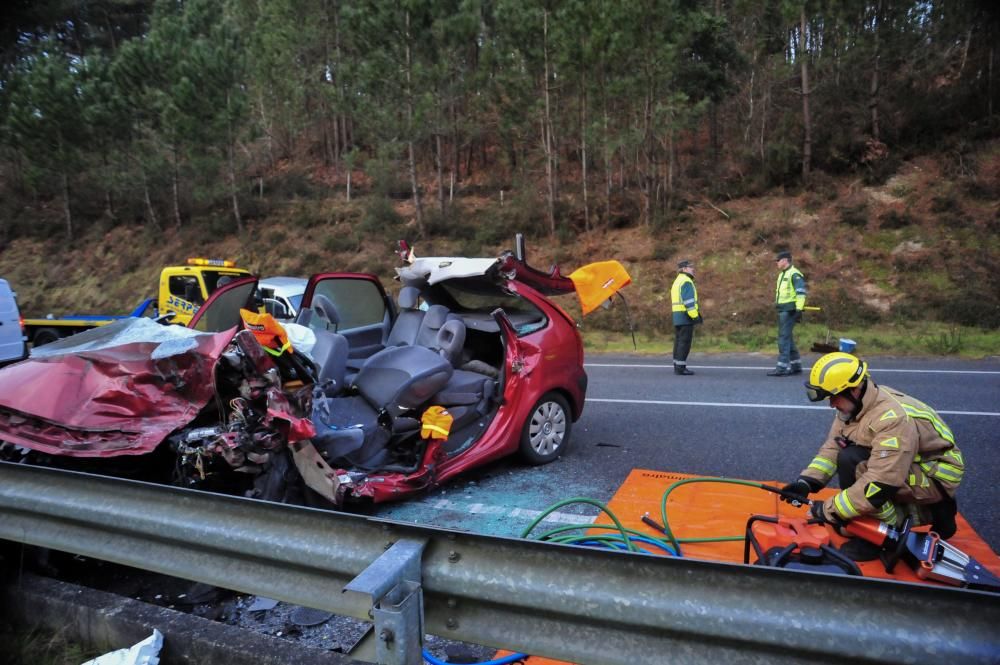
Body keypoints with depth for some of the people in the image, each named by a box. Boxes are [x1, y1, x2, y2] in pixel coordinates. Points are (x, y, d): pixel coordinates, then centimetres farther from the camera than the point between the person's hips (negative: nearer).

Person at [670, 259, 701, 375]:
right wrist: (695, 316, -20)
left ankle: (677, 366, 13)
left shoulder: (677, 281, 19)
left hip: (677, 316, 10)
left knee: (679, 341, 10)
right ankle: (681, 367, -9)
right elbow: (689, 301, -20)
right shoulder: (686, 281, -12)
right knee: (685, 342, -8)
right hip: (686, 316, -10)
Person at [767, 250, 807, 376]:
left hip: (789, 311, -10)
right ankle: (796, 366, 20)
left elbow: (801, 293, -18)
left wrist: (799, 309, -23)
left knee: (784, 338, -11)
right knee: (788, 338, 13)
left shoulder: (794, 274, -10)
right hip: (782, 310, 10)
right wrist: (777, 304, 23)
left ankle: (782, 367, -11)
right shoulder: (782, 274, 20)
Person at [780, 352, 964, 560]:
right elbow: (833, 447, -1)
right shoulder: (855, 403, -6)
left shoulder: (893, 419, -32)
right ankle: (927, 512, 9)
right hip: (907, 465, 9)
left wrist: (830, 510, -27)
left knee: (851, 463, -27)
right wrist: (806, 481, -15)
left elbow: (880, 485, -34)